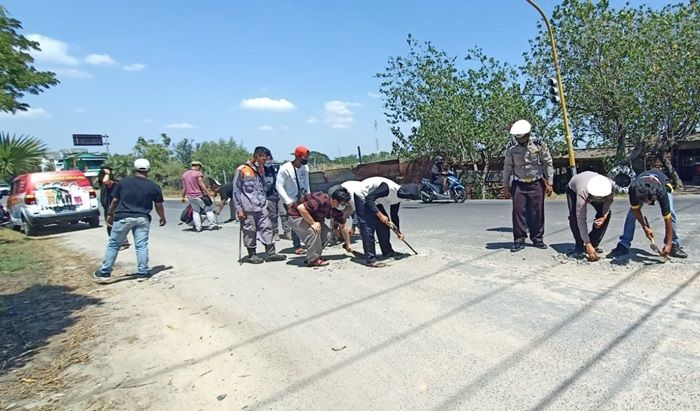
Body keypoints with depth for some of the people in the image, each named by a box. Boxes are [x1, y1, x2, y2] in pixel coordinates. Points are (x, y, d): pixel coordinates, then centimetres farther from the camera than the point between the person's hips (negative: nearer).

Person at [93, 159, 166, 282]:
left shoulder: (123, 182, 3)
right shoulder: (154, 186, 3)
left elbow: (115, 201, 6)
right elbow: (158, 205, 7)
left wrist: (110, 214, 20)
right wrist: (162, 218, 22)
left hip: (123, 217, 0)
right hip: (142, 219, 0)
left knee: (113, 245, 9)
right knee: (141, 246, 4)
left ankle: (105, 272, 14)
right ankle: (143, 271, 7)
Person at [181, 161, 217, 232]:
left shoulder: (184, 174, 13)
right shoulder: (198, 173, -8)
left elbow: (184, 187, 14)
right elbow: (201, 184, -17)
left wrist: (183, 197, 20)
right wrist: (208, 193, -19)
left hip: (190, 196, 6)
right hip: (199, 195, -6)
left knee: (195, 212, 11)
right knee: (208, 210, 3)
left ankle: (198, 227, 7)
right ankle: (212, 224, 2)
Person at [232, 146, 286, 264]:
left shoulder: (261, 169, 13)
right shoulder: (242, 170, -7)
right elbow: (236, 190, -6)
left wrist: (265, 202, 15)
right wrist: (239, 209, -9)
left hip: (261, 207, 6)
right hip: (248, 208, -6)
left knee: (267, 228, 3)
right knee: (250, 231, 2)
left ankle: (270, 253, 8)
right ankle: (252, 255, 14)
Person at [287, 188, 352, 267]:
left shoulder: (337, 210, -8)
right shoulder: (322, 200, -34)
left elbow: (343, 227, 5)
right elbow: (300, 207, -39)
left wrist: (348, 245, 10)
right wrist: (313, 223, -33)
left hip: (311, 218, 8)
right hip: (296, 216, -8)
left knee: (327, 233, -7)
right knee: (314, 230, -30)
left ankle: (315, 256, 9)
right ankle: (313, 260, -15)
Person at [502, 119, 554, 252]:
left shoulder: (539, 145, -4)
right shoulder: (511, 148, 0)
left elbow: (548, 164, 1)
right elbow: (507, 167, 6)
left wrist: (549, 183, -2)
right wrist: (505, 185, 5)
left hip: (536, 183, 0)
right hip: (518, 184, 1)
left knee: (537, 212, 3)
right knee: (518, 211, -4)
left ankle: (537, 239, 16)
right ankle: (519, 240, 2)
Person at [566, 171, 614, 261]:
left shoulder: (610, 186, -38)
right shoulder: (582, 194, -46)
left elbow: (609, 200, -13)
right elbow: (581, 220, -43)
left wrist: (604, 217, -30)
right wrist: (588, 244, -44)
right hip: (573, 189, -3)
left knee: (606, 214, -15)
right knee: (575, 217, -25)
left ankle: (593, 245, -6)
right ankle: (579, 246, -9)